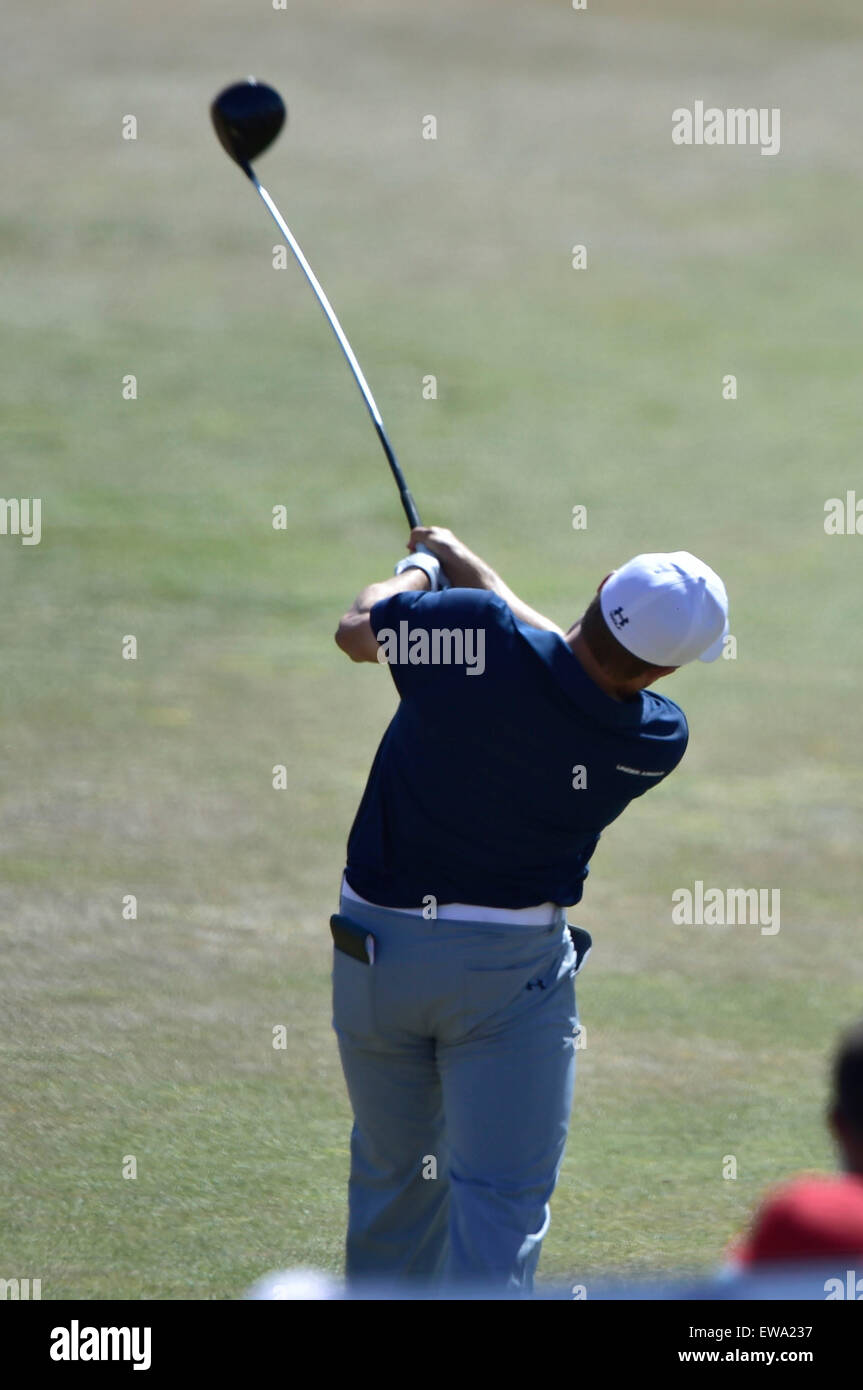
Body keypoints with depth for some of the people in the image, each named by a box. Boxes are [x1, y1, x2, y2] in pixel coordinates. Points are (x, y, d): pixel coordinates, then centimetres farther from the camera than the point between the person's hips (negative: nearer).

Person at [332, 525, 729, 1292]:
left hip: (376, 945, 2)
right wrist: (467, 563, 19)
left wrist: (423, 567, 21)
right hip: (513, 969, -2)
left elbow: (357, 630, 1)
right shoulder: (658, 743, -14)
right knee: (502, 1202, -3)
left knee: (391, 1175, 19)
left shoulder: (472, 634, -22)